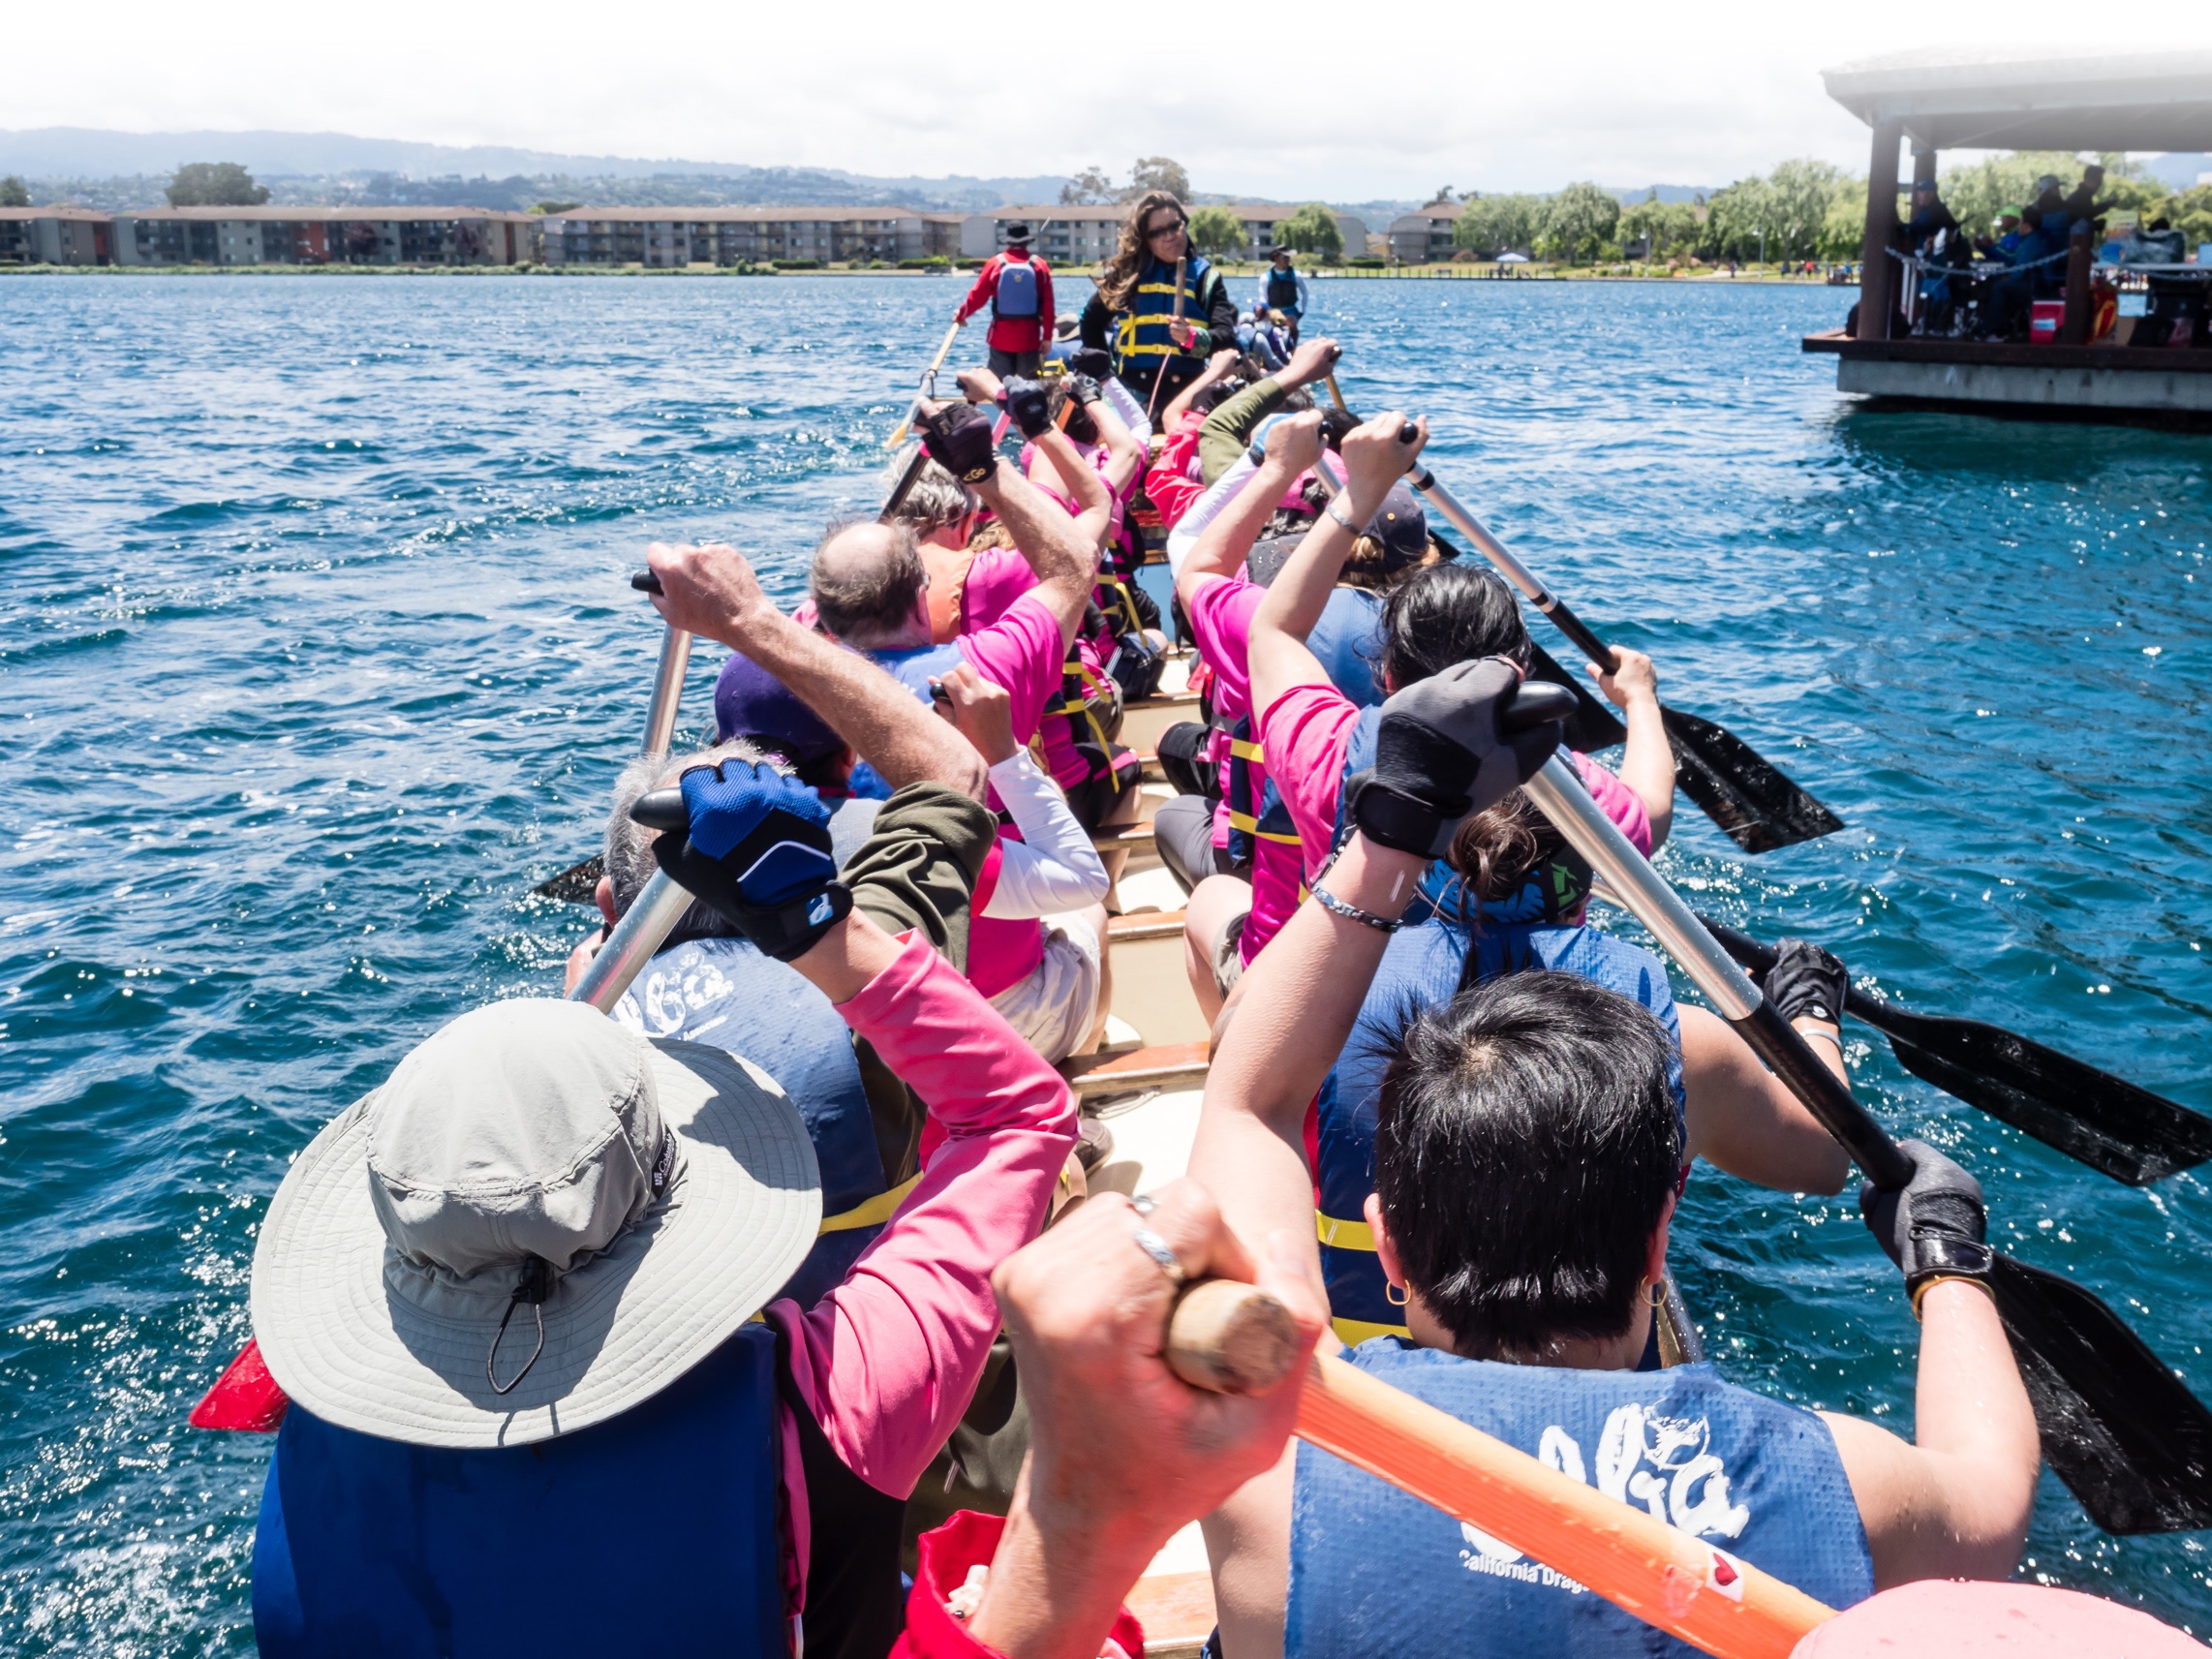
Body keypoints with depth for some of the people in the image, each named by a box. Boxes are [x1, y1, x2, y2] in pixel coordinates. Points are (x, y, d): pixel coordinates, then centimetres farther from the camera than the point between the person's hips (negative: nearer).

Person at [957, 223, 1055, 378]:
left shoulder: (995, 263, -3)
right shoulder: (1040, 266, -1)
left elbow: (977, 296, 0)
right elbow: (1048, 305, -2)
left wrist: (961, 314, 18)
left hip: (1001, 336, 0)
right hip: (1029, 338, 0)